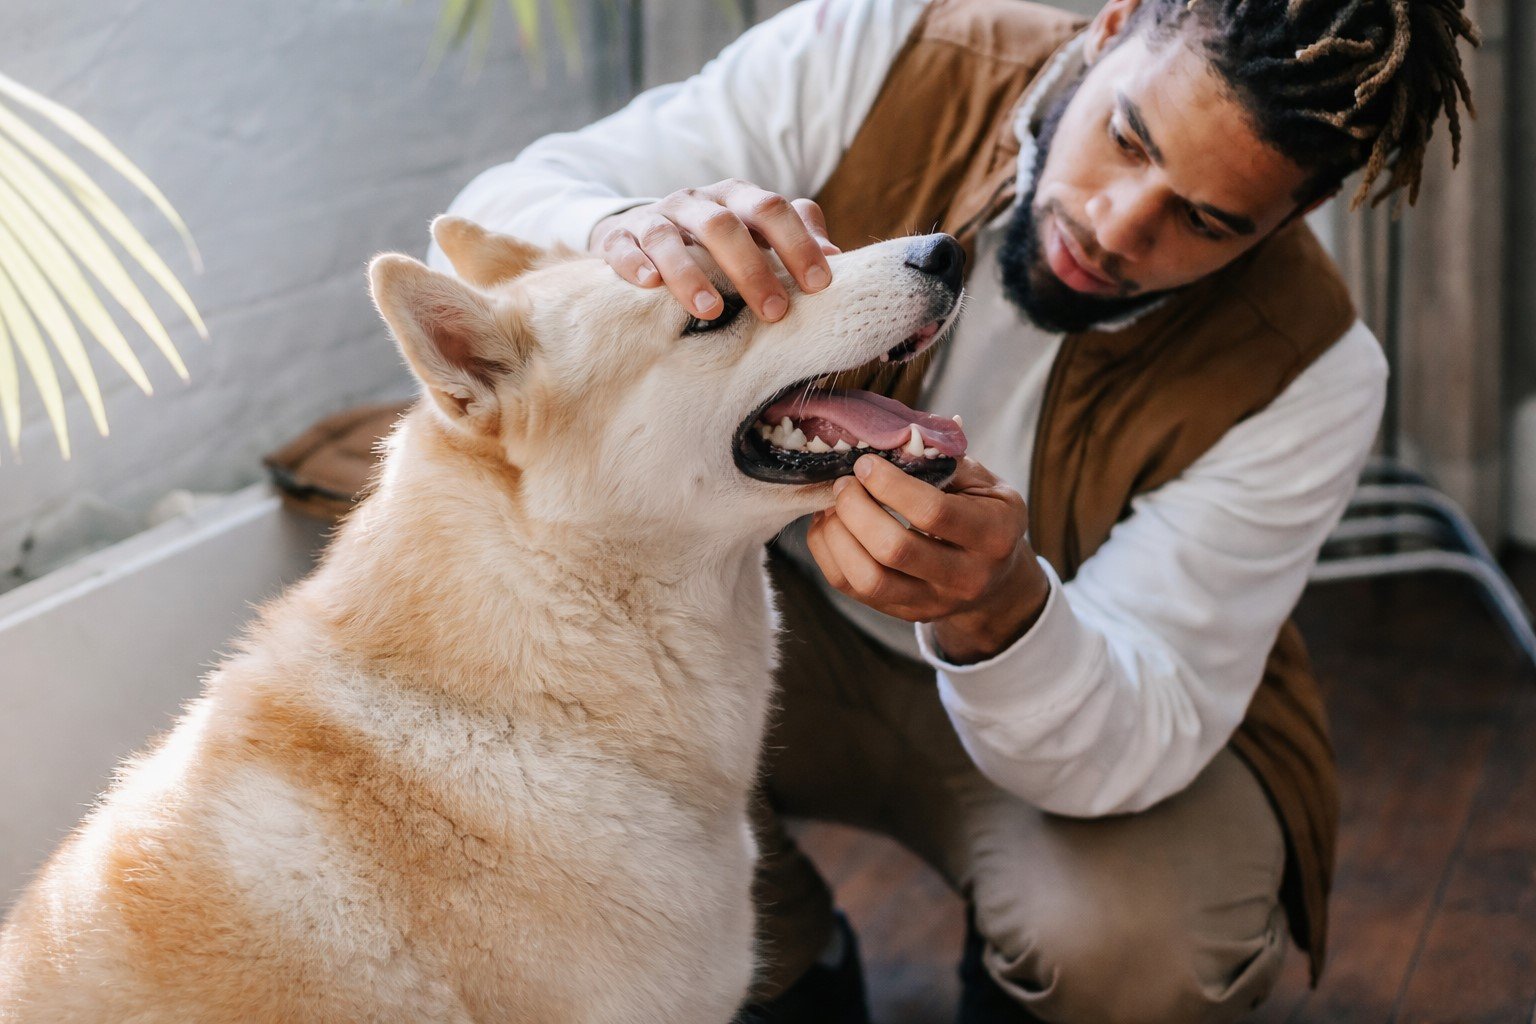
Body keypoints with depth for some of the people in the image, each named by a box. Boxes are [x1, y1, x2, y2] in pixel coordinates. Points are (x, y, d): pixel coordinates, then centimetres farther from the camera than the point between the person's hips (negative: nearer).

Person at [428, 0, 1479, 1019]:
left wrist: (997, 609, -51)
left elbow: (1130, 747, -27)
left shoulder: (1310, 374, -26)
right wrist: (623, 233, -47)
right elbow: (503, 215, -22)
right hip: (791, 619, 2)